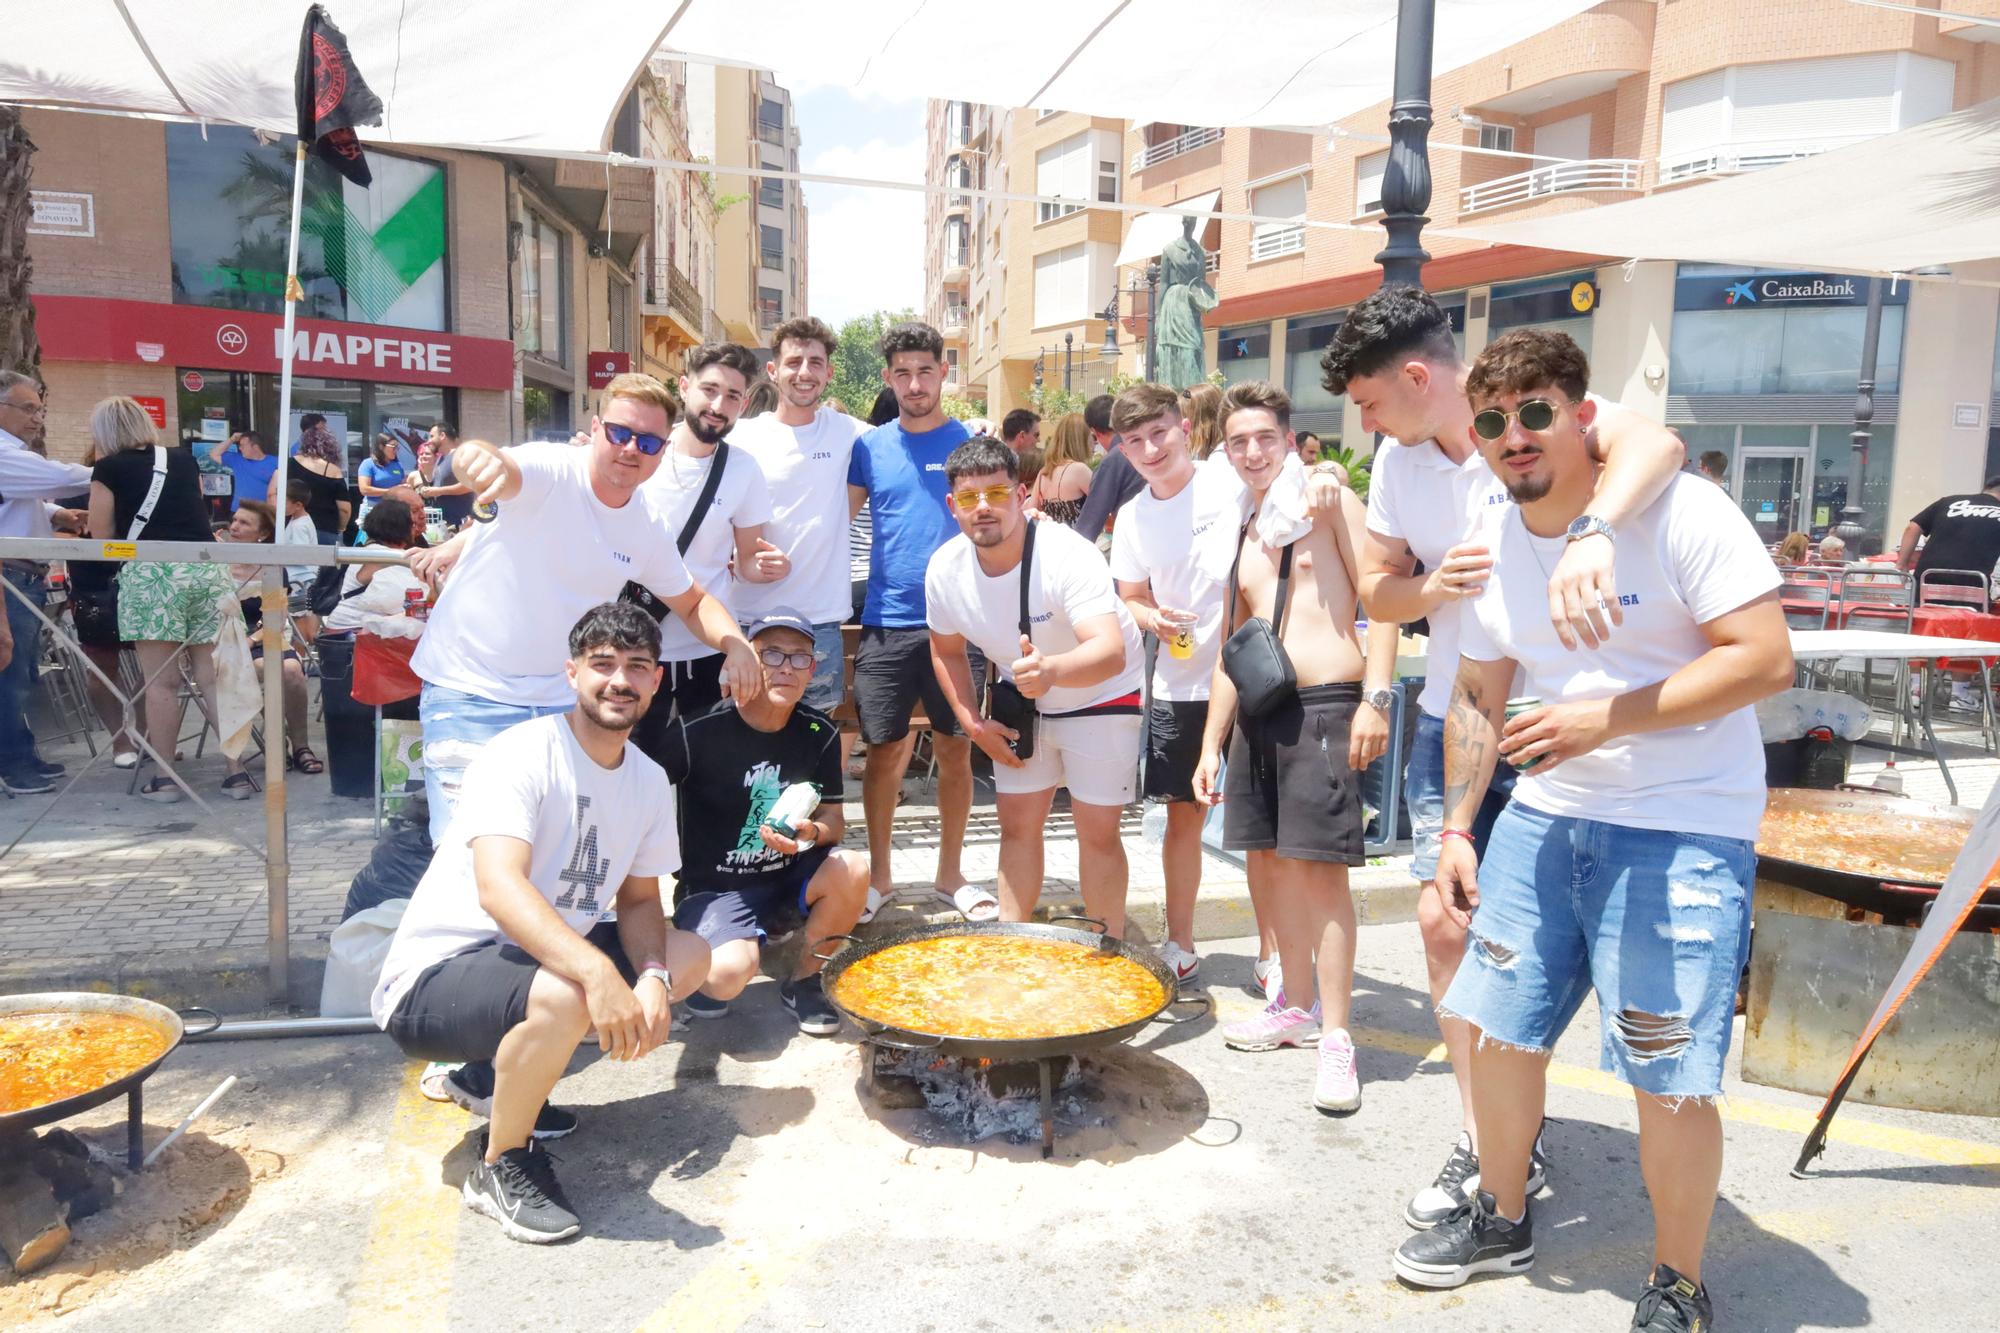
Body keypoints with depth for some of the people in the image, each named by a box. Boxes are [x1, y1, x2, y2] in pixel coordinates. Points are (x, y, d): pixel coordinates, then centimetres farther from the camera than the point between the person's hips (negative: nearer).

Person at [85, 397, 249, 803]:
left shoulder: (108, 469, 7)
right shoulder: (184, 459, 19)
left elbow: (102, 538, 8)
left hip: (151, 571, -4)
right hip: (207, 566, 4)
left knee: (161, 682, 2)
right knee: (214, 676, 5)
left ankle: (163, 778, 7)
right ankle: (236, 771, 4)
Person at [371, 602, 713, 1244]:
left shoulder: (650, 782, 3)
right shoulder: (522, 755, -21)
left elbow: (639, 900, 8)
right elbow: (499, 887, -35)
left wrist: (652, 977, -14)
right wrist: (597, 972, -48)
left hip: (536, 956, 9)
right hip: (434, 976, -8)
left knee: (690, 955, 4)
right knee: (564, 996, -36)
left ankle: (492, 1077, 9)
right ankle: (500, 1167, -7)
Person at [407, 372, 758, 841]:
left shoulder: (651, 525, 0)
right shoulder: (550, 473, -16)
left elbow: (693, 603, 13)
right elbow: (486, 465, -38)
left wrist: (736, 644, -8)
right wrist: (480, 457, -64)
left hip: (560, 699, 5)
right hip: (470, 693, -5)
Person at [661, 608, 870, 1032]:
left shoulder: (819, 733, -4)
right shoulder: (699, 732, -16)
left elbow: (833, 820, 1)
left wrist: (812, 833, -23)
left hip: (791, 880, 4)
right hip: (714, 887, -4)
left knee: (853, 870, -27)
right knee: (730, 973, -33)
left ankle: (804, 981, -1)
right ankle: (702, 968, 7)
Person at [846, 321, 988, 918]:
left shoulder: (972, 442, 3)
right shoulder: (870, 447, 6)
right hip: (887, 622, 1)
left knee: (955, 749, 7)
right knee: (885, 750, 5)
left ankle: (950, 873, 23)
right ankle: (879, 874, 21)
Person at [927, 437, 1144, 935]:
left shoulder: (1068, 555, -34)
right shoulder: (944, 568, -16)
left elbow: (1111, 653, -48)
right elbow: (946, 651, 4)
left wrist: (1051, 669, -67)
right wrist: (973, 722, -6)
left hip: (1103, 694, -5)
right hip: (1022, 703, 5)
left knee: (1097, 830, -6)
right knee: (1017, 824, 9)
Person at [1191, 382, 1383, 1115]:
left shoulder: (1331, 504, -1)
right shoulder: (1243, 538, 18)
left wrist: (1375, 698, -17)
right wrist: (1212, 742, 16)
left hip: (1325, 704, -7)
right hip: (1258, 711, 7)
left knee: (1319, 867, -9)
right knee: (1269, 860, 11)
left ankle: (1335, 1038, -1)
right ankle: (1297, 1004, 27)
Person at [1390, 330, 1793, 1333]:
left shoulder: (1679, 511, -13)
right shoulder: (1491, 545, 6)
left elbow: (1766, 658, -17)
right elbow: (1476, 698, 14)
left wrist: (1604, 720, -22)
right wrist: (1456, 829, 11)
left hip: (1682, 831, -6)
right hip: (1544, 815, 6)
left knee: (1670, 1081, -3)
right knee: (1498, 1028, 12)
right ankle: (1501, 1219, 35)